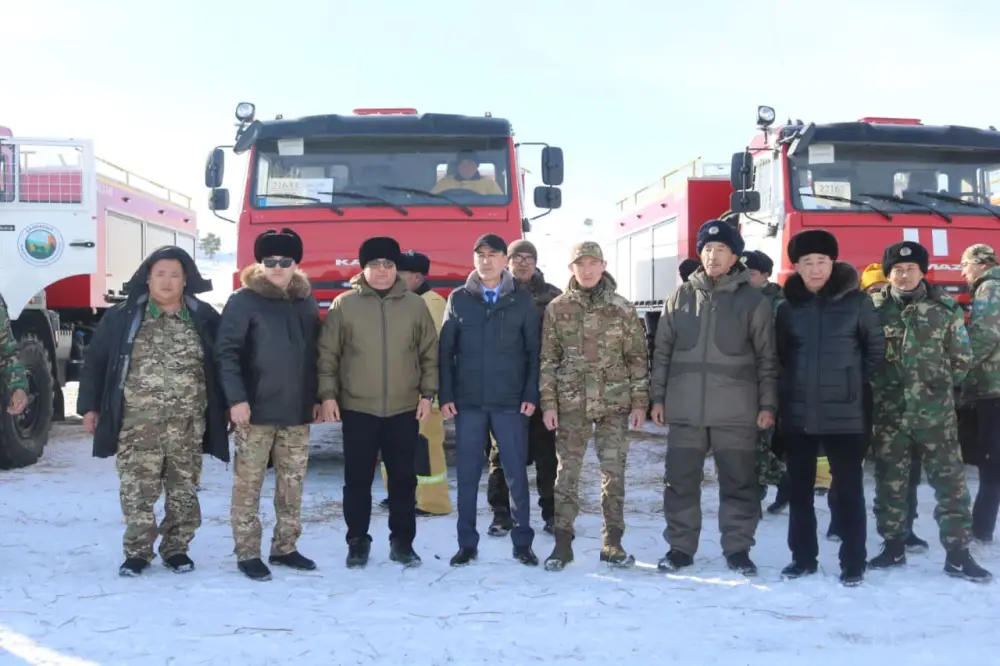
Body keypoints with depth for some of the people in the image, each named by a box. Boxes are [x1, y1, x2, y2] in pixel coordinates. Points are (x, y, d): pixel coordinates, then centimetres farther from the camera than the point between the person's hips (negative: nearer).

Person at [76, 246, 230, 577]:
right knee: (138, 488, -1)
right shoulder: (123, 317, 1)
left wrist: (226, 407, 6)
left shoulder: (204, 317, 3)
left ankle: (177, 548, 20)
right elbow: (95, 362, 6)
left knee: (183, 487, 8)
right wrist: (89, 405, 3)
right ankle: (137, 551, 11)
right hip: (138, 420, -1)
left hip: (187, 422, 1)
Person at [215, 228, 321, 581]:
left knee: (292, 485, 10)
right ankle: (247, 553, 10)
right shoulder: (244, 301, -4)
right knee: (249, 484, 1)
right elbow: (226, 351, -9)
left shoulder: (307, 302, 12)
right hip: (257, 410, -5)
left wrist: (317, 398, 11)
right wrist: (236, 398, -17)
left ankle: (285, 548, 22)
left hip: (298, 411, 5)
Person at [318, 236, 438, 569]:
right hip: (357, 409, -1)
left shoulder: (415, 305, 4)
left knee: (403, 479, 8)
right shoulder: (344, 304, 0)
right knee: (357, 480, 7)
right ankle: (358, 541, 20)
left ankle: (402, 541, 21)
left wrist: (427, 393, 2)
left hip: (404, 410, 1)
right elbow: (327, 354, 1)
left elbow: (430, 354, 8)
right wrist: (328, 395, -5)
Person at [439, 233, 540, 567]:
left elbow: (534, 351, 3)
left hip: (510, 402, -1)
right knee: (468, 475, 5)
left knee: (516, 474, 3)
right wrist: (445, 396, -3)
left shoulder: (522, 300, 4)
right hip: (468, 401, 1)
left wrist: (531, 395, -5)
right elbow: (446, 350, 4)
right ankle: (467, 543, 15)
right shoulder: (458, 299, 5)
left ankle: (522, 542, 14)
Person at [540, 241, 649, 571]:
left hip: (614, 402, 0)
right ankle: (563, 542, 13)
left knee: (614, 472, 4)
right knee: (567, 472, 4)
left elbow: (637, 358, 4)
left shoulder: (622, 308, 2)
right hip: (571, 402, 0)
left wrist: (640, 402, 0)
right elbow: (548, 359, 3)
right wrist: (548, 402, -2)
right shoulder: (557, 308, 2)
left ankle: (612, 542, 14)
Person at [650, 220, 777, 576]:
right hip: (685, 410, 2)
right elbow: (662, 352, 10)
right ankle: (680, 547, 18)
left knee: (739, 482, 5)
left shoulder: (752, 300, 2)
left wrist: (767, 404, -2)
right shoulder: (680, 297, 8)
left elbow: (767, 358, 2)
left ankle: (738, 548, 17)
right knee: (680, 481, 6)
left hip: (736, 411, -2)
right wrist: (658, 396, 6)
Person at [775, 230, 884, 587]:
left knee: (848, 490, 2)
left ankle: (853, 562, 11)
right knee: (799, 489, 10)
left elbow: (876, 349, 3)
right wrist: (792, 387, 8)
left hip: (843, 413, -3)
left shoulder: (857, 301, -3)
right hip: (797, 414, 3)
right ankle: (803, 557, 22)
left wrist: (853, 383, 2)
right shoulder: (788, 307, 5)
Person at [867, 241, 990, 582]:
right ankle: (894, 545, 21)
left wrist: (940, 385, 8)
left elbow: (962, 356, 6)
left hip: (936, 410, 0)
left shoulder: (945, 307, 1)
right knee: (890, 480, 8)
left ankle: (957, 552, 8)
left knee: (950, 479, 1)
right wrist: (879, 388, 5)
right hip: (889, 411, 1)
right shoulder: (874, 309, 0)